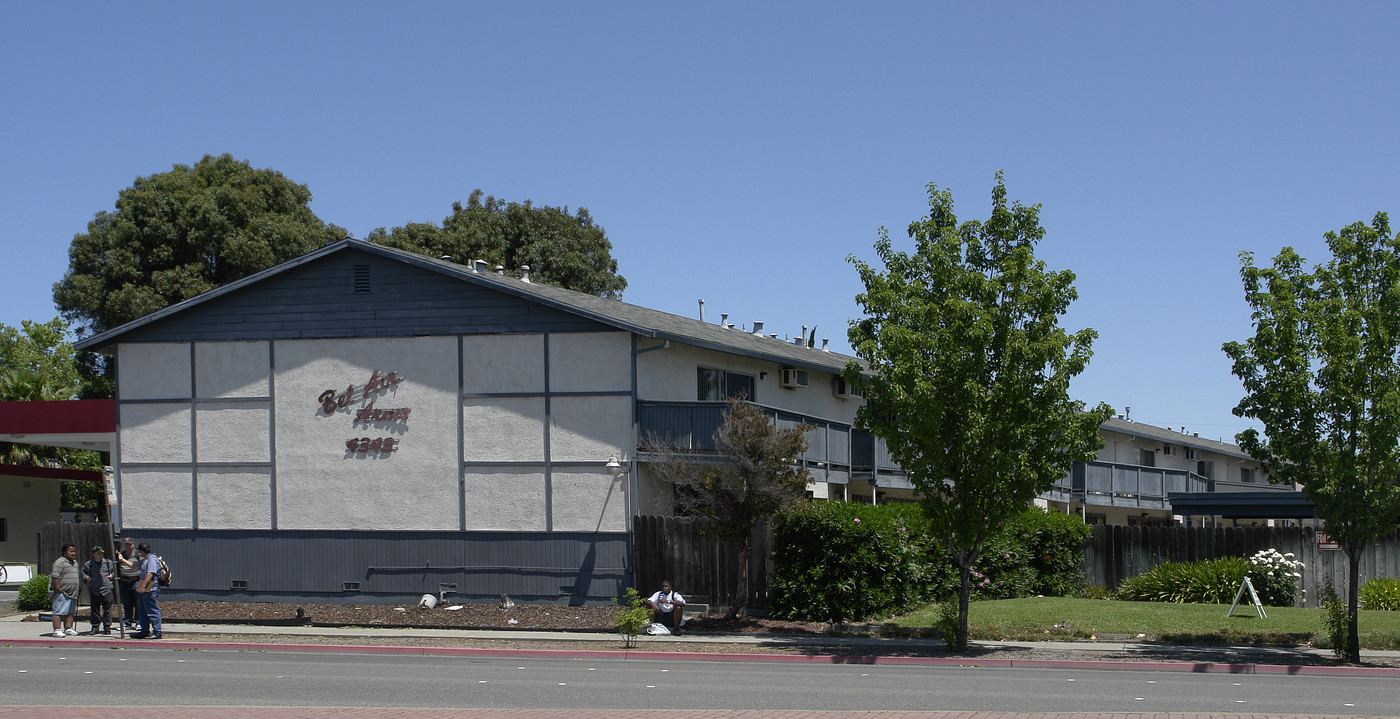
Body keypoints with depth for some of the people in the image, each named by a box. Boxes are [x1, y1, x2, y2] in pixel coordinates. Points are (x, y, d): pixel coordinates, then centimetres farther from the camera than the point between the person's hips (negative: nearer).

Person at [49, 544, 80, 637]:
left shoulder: (75, 562, 19)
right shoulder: (60, 562, -10)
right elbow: (55, 576, -18)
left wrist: (76, 592, 26)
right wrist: (57, 588, -21)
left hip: (72, 593, 9)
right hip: (62, 593, -9)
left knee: (70, 612, 11)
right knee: (59, 612, -9)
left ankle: (68, 629, 17)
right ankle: (57, 630, -11)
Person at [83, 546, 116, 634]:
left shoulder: (108, 562, 5)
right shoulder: (89, 564, 4)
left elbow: (114, 570, 21)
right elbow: (83, 572, 19)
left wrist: (112, 575, 3)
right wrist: (86, 577, 1)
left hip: (106, 589, -1)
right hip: (94, 591, 1)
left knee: (107, 609, 1)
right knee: (94, 609, 5)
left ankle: (107, 627, 8)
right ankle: (95, 627, 14)